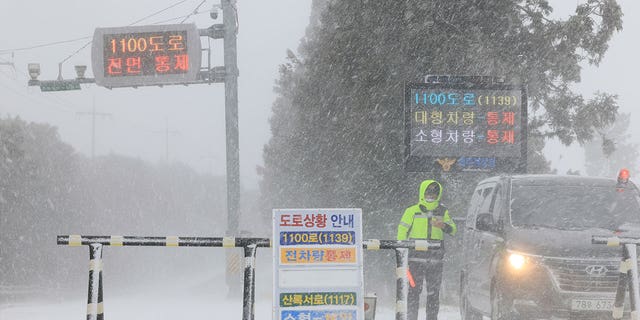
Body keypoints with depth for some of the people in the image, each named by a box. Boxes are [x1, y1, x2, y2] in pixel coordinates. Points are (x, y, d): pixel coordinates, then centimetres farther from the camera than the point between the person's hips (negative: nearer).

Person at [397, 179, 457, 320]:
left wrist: (444, 226, -14)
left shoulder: (443, 212, 12)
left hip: (435, 259, 3)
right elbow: (402, 231, 3)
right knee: (414, 290, -7)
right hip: (416, 259, -3)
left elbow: (453, 230, 9)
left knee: (434, 293, 6)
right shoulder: (412, 211, 2)